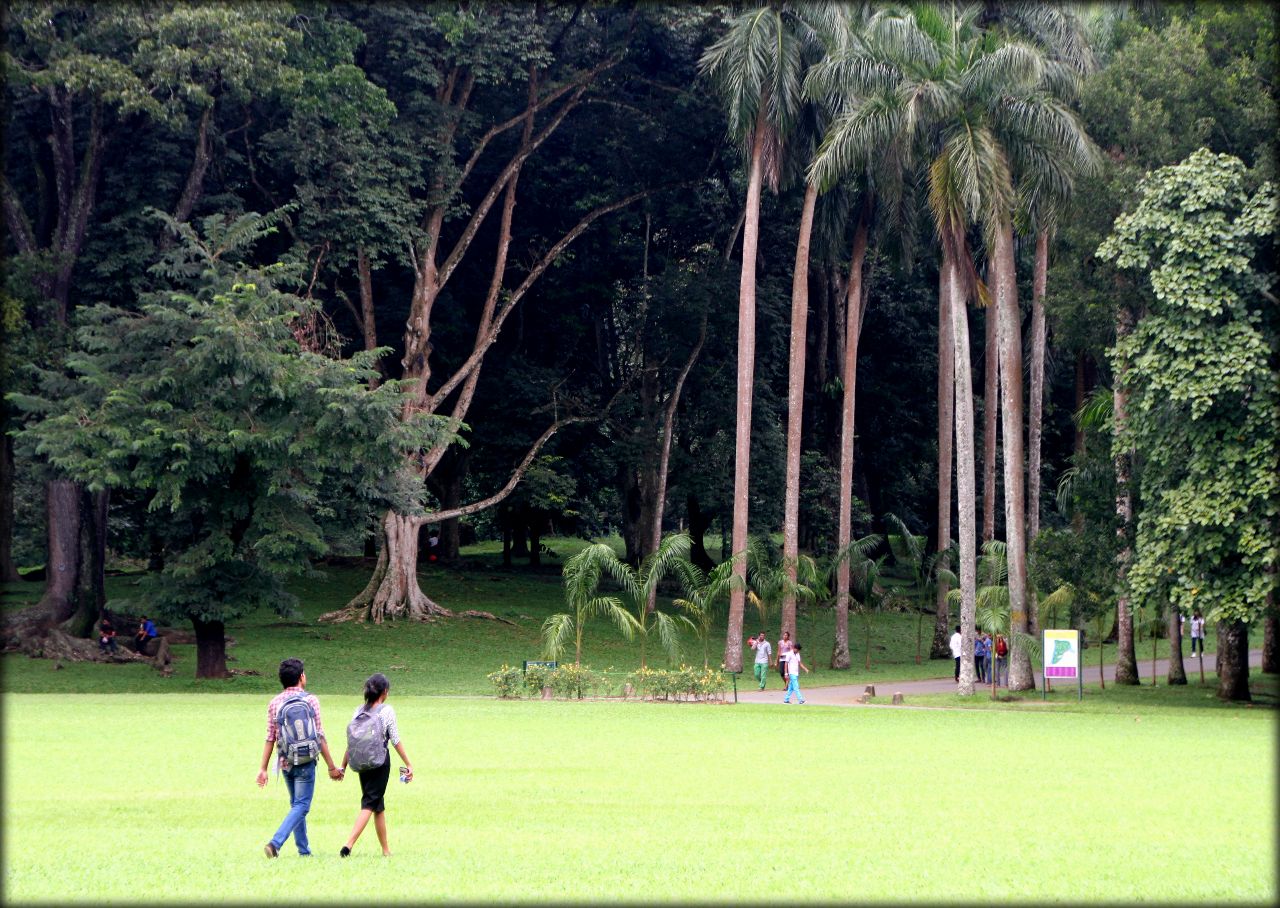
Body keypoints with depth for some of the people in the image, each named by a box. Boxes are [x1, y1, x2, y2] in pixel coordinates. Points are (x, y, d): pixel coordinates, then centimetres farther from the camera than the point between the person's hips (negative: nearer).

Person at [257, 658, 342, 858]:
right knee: (301, 806, -3)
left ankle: (304, 849, 20)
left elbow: (270, 738, 2)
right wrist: (332, 767, -3)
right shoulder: (310, 700, -7)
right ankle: (276, 842, -20)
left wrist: (263, 768, 6)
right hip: (305, 761, -5)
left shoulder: (274, 703, 4)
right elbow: (319, 737, -8)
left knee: (296, 804, 18)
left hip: (285, 762, 5)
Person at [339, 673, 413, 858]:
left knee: (378, 806, 16)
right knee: (370, 803, -5)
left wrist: (343, 767, 10)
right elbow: (396, 741, -6)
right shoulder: (387, 711, -8)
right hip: (380, 761, -5)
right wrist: (408, 764, 1)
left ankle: (386, 849, 23)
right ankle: (348, 845, -20)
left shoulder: (359, 711, 5)